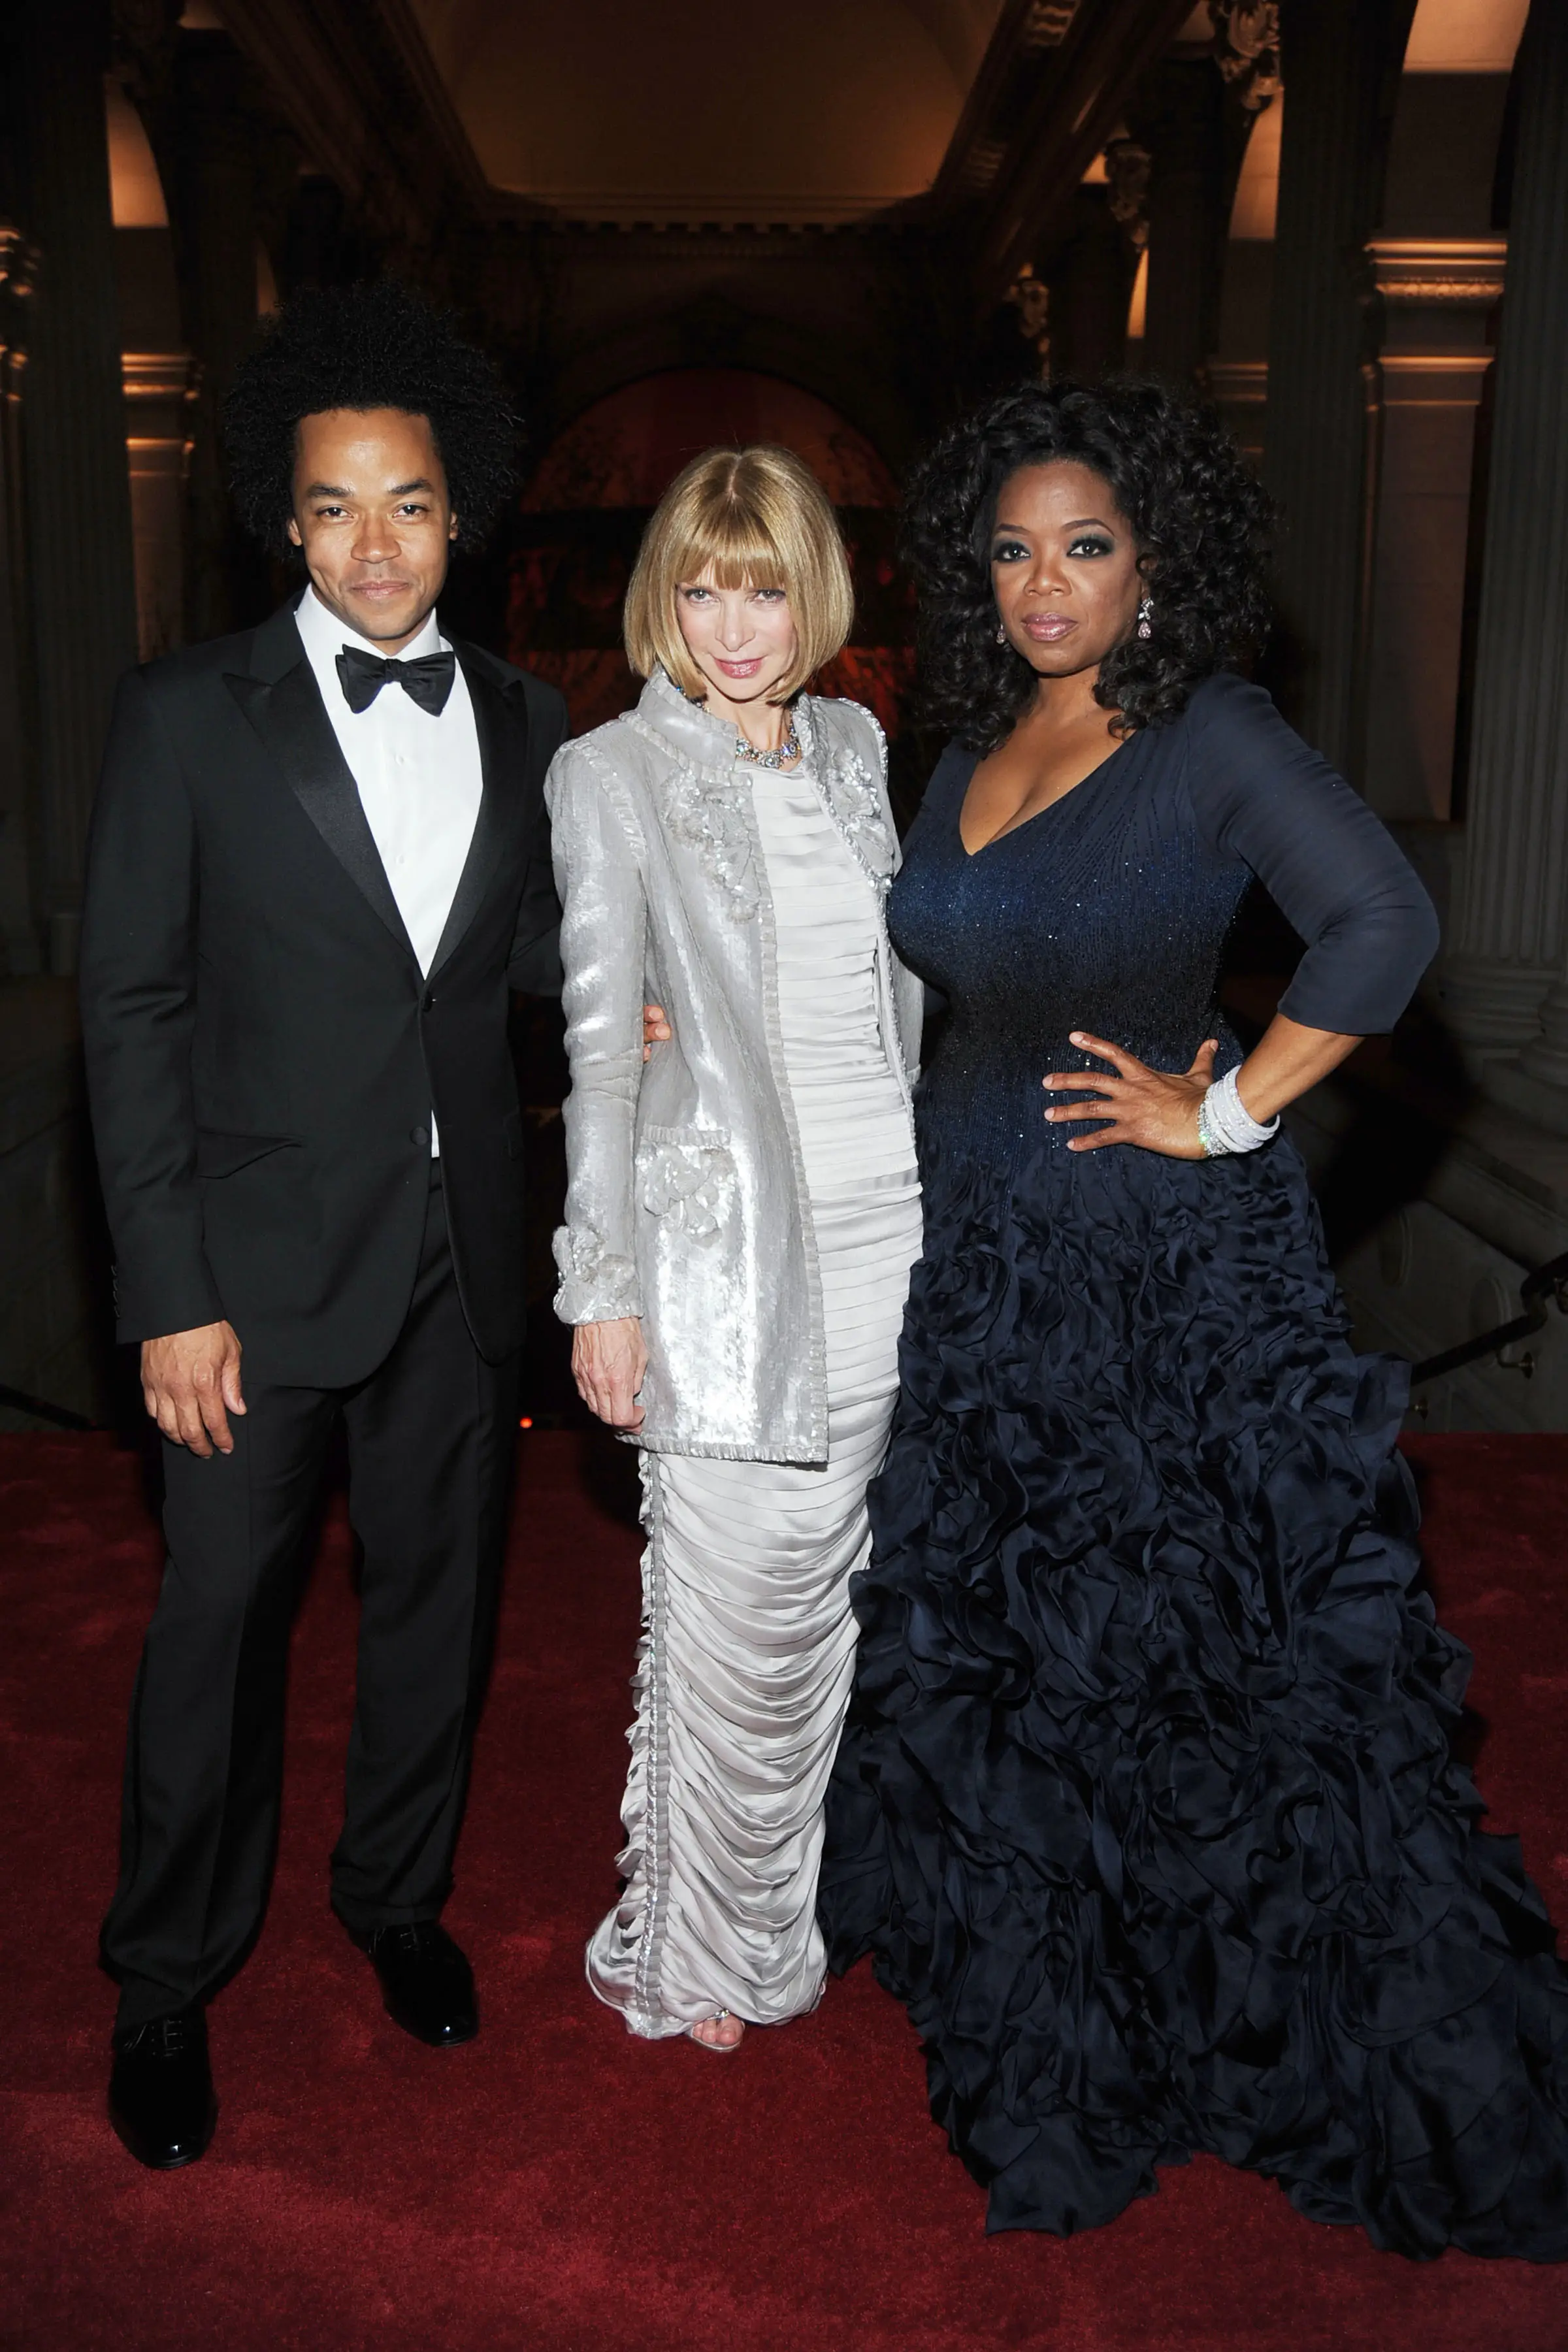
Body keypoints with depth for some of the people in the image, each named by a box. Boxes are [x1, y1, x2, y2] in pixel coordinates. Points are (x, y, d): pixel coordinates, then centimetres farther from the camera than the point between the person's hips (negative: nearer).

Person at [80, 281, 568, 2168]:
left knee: (438, 1586, 17)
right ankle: (167, 1981, 30)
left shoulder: (524, 723, 5)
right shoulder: (188, 717, -6)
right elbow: (131, 1013, -8)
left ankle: (397, 1892, 41)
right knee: (223, 1614, 7)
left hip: (460, 1249, 4)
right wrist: (169, 1296, -12)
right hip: (266, 1254, -4)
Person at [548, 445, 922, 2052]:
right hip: (728, 1239, -5)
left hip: (889, 1225, 5)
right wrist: (603, 1286, -10)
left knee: (824, 1591, 14)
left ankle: (783, 1906, 34)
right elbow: (599, 1045, -7)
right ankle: (684, 1951, 23)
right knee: (737, 1608, 1)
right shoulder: (612, 776, -4)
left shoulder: (854, 747, 11)